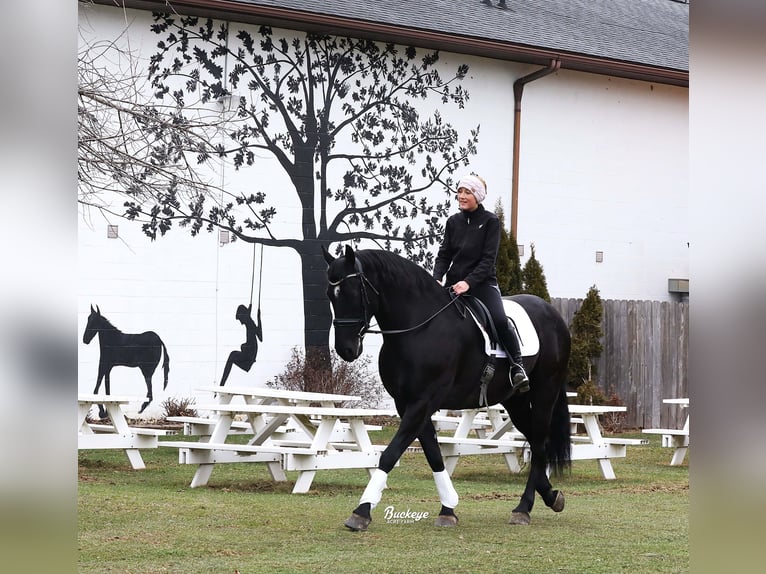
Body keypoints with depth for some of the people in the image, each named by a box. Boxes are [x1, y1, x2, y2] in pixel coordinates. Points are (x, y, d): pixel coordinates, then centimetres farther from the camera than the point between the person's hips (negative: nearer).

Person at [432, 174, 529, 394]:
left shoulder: (490, 221, -2)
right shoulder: (453, 222, 10)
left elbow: (488, 258, -9)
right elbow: (444, 255, 7)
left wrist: (468, 282, -22)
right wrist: (437, 278, -12)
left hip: (482, 282, -4)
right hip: (455, 283, 4)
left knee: (499, 320, -28)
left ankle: (517, 365, -14)